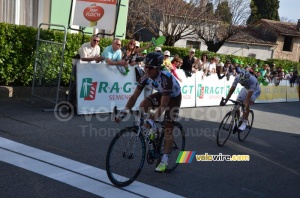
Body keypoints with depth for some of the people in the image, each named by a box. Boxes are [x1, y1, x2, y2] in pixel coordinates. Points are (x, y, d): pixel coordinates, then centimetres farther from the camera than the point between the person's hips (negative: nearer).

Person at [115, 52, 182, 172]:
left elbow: (163, 105, -41)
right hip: (161, 94, 5)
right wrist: (124, 112, -33)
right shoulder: (145, 77, -23)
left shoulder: (166, 78, -39)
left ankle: (164, 160, 1)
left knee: (168, 128, -8)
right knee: (142, 106, -21)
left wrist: (152, 119, -50)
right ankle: (153, 130, 3)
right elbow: (134, 96, -21)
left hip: (174, 97, -5)